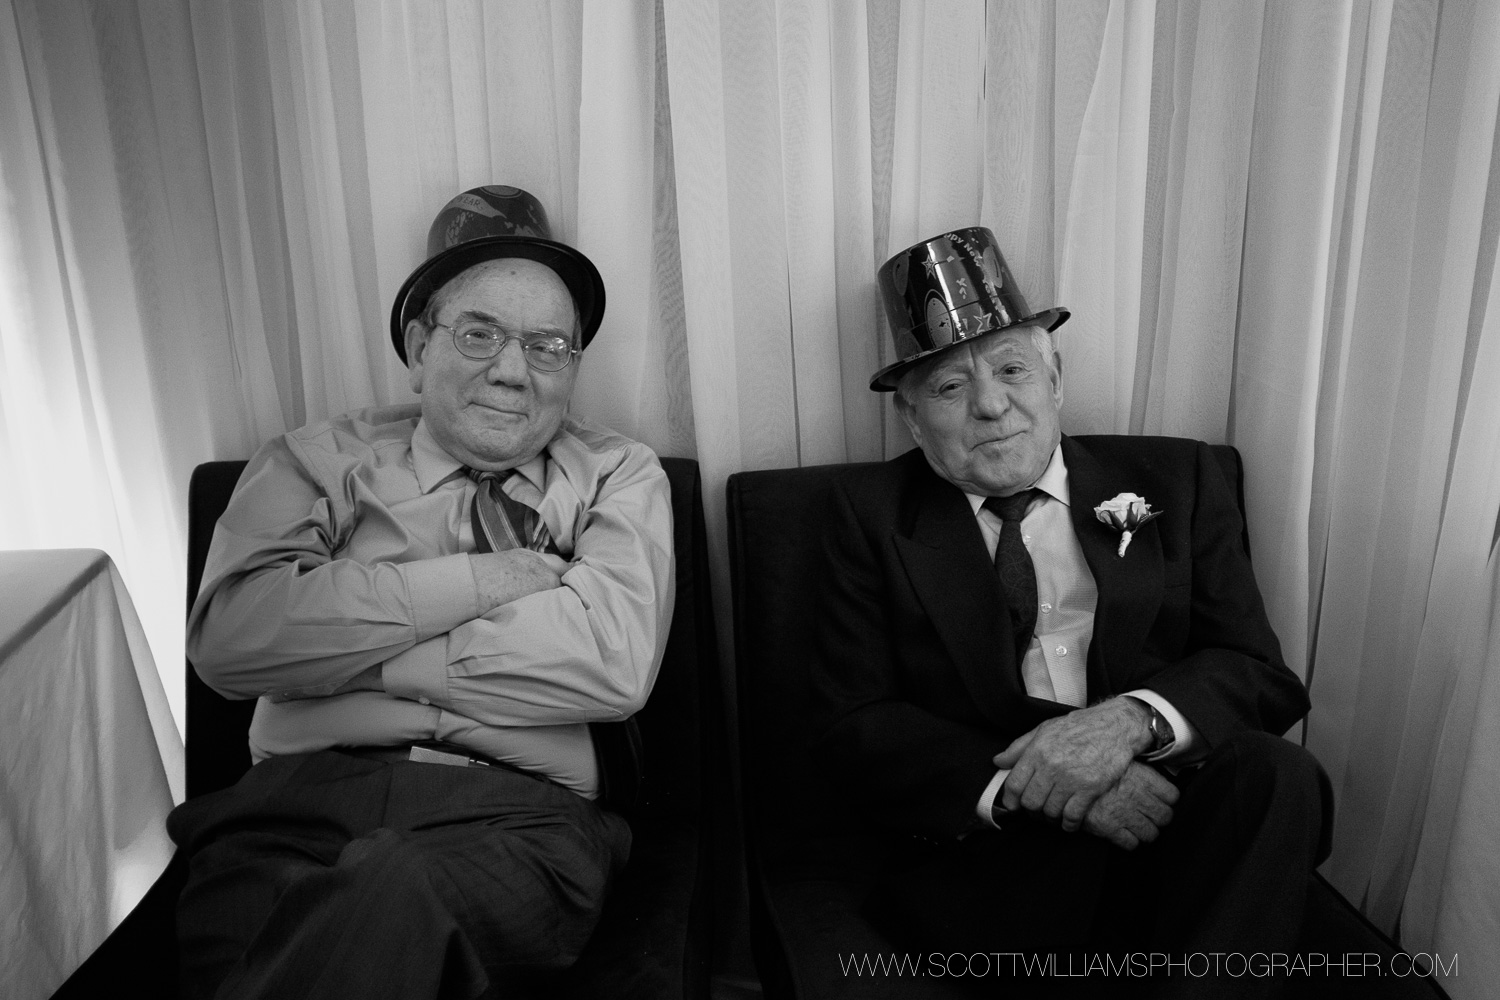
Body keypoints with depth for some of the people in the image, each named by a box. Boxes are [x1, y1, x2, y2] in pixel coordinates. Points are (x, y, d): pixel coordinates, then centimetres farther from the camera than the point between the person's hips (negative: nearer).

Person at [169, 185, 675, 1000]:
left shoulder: (618, 476, 10)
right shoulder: (319, 462, 12)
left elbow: (614, 661, -9)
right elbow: (228, 636, -5)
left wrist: (346, 643, -5)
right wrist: (472, 582, -7)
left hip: (520, 814, -1)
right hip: (301, 796, 2)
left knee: (393, 896, -34)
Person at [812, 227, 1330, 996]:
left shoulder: (1174, 480, 9)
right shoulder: (873, 513, 5)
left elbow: (1261, 674, 3)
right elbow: (853, 725, -2)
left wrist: (1133, 718, -20)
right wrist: (1023, 783, -19)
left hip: (1174, 824, 4)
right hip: (978, 860, -3)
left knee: (1273, 774, -26)